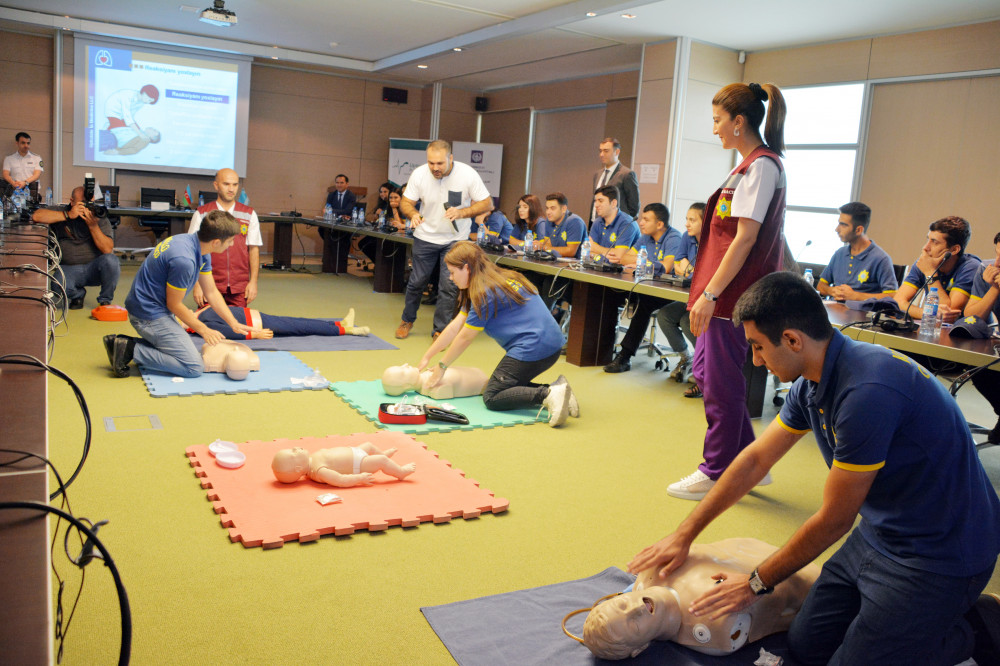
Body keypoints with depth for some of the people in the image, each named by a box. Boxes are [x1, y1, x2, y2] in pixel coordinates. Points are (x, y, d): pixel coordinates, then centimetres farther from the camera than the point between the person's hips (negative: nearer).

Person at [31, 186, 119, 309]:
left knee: (111, 260, -33)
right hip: (69, 269, 0)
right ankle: (78, 294, 9)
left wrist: (93, 226, -24)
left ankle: (105, 300, -5)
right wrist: (68, 215, -20)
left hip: (94, 268, 0)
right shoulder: (62, 211, 4)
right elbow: (36, 216, -15)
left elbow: (108, 249, -11)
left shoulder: (100, 218, 1)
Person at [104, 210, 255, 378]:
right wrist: (204, 330, -5)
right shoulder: (184, 260, -29)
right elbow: (174, 304, -16)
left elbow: (212, 293, 10)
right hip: (150, 314, -10)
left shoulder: (201, 250, 1)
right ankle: (131, 350, -10)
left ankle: (123, 343, 14)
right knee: (194, 367, -11)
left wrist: (234, 324, 7)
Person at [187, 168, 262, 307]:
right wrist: (197, 284, -5)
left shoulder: (249, 214, 9)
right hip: (209, 286, -1)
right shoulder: (201, 214, 4)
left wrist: (253, 281, 0)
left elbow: (254, 249, 7)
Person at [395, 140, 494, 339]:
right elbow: (406, 202, -5)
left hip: (455, 239, -1)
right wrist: (413, 214, -29)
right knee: (416, 281, 8)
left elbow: (487, 203, -13)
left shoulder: (468, 174, -18)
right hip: (425, 236, 1)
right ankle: (407, 320, 32)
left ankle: (440, 330, 9)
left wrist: (462, 213, -28)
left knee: (449, 285, -7)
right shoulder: (419, 174, -14)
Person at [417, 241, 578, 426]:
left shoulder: (485, 293, -12)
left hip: (532, 347, -10)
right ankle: (555, 390, 4)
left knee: (492, 398, -3)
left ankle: (547, 395, -20)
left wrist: (441, 367, 8)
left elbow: (465, 337, -5)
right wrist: (426, 358, 20)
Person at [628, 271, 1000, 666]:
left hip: (940, 555, -8)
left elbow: (834, 520, -21)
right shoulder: (812, 384, -1)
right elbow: (755, 460, 10)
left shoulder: (866, 392, -31)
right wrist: (684, 534, 11)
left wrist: (757, 583, -7)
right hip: (880, 530, 9)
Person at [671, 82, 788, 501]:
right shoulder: (752, 164, 15)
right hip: (727, 291, 10)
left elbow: (746, 238, -20)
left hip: (733, 293, -10)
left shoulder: (761, 165, -14)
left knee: (721, 383, 0)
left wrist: (710, 293, -21)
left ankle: (716, 474, 15)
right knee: (706, 371, 16)